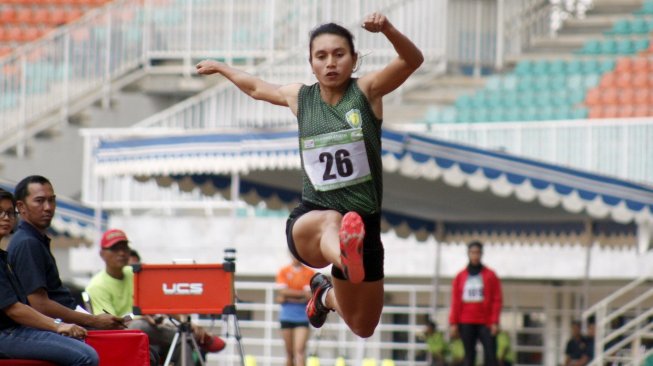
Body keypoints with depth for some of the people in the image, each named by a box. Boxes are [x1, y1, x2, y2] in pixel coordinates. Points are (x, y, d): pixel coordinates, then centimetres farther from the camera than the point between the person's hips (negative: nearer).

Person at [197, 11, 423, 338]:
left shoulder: (367, 90, -3)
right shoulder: (300, 97, 6)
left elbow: (412, 60, -22)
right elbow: (257, 88, 29)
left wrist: (387, 29, -42)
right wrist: (219, 67, 46)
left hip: (364, 225, 1)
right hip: (310, 218, -1)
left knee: (362, 329, 15)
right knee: (332, 222, -42)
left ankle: (325, 295, 49)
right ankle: (348, 260, -78)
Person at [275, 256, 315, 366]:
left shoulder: (309, 273, 2)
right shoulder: (283, 271, 7)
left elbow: (309, 296, -6)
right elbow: (283, 292, -5)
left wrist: (288, 298, -9)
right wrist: (302, 293, -10)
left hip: (302, 317, -2)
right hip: (286, 316, 2)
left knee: (300, 349, -14)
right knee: (290, 351, 5)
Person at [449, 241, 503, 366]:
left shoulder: (490, 275, 4)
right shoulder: (460, 277, 9)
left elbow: (497, 300, 0)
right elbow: (455, 301, 8)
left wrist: (495, 322, -8)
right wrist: (453, 322, 1)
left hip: (486, 323, -2)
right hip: (466, 323, 2)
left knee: (490, 354, -9)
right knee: (469, 355, 4)